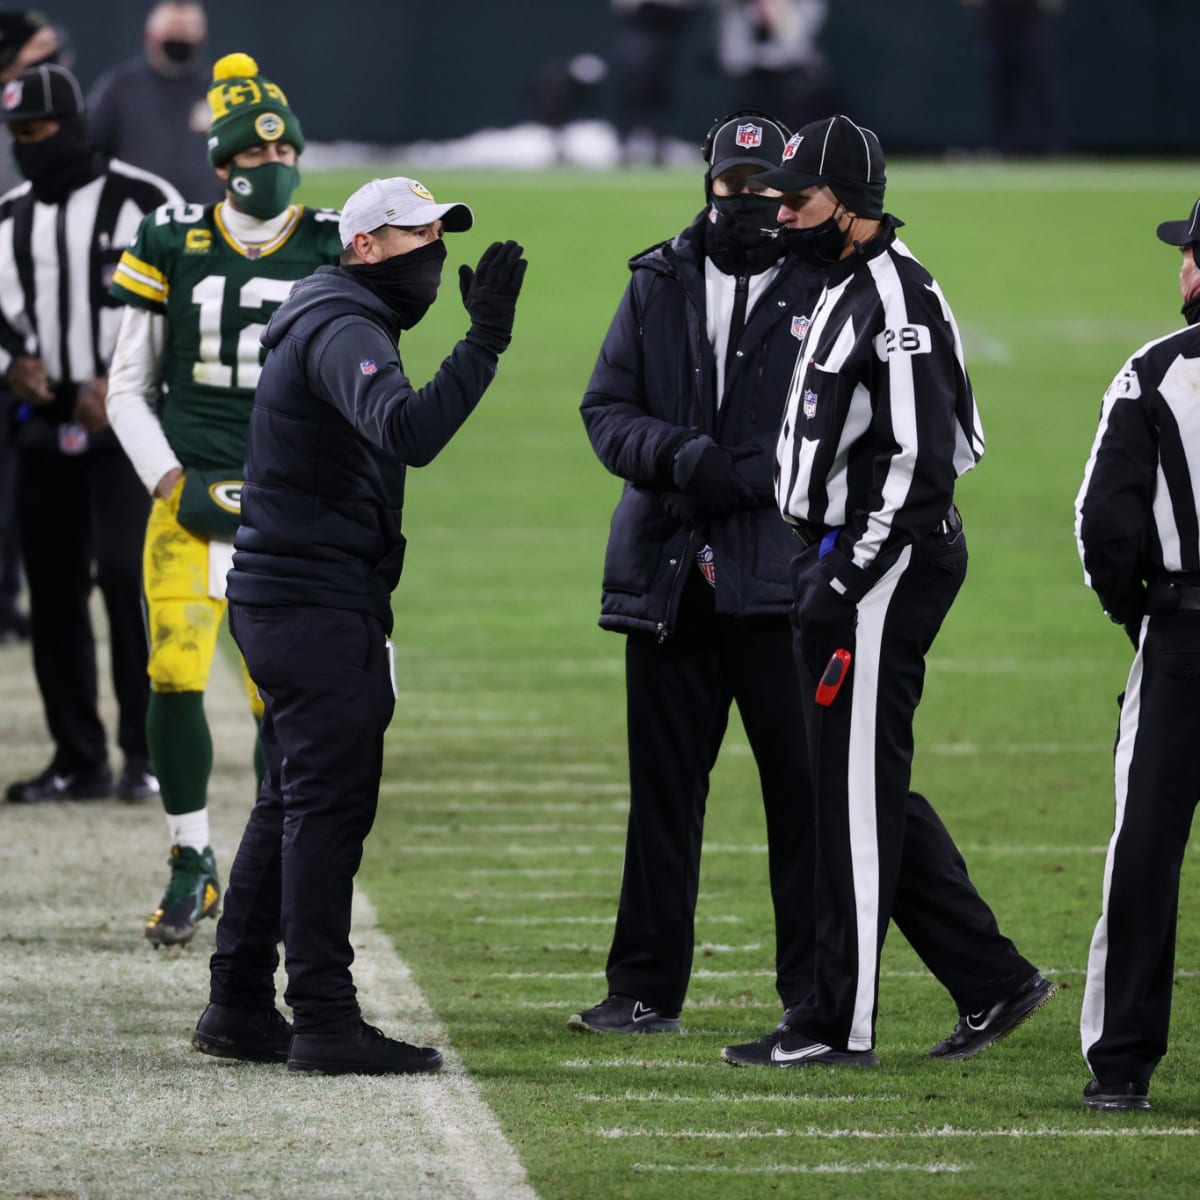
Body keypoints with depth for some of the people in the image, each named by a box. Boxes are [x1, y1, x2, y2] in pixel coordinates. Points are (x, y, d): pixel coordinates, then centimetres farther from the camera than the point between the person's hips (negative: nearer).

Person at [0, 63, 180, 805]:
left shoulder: (142, 202, -4)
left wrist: (120, 383, -17)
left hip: (130, 424, -6)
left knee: (127, 575, -14)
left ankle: (150, 756, -8)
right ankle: (80, 760, 13)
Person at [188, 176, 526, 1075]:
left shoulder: (338, 322, 19)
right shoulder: (344, 329, -16)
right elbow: (408, 432, -34)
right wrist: (485, 340, -36)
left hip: (283, 602, 11)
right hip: (318, 605, -11)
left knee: (295, 799, 15)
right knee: (330, 800, -10)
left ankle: (240, 1006, 19)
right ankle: (325, 1022, -10)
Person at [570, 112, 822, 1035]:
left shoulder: (829, 291, 2)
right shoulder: (658, 285, 13)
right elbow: (607, 410, 8)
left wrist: (748, 476, -18)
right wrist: (679, 455, -12)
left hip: (783, 578, -3)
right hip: (668, 576, 3)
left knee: (804, 788, -4)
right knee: (663, 787, 8)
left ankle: (818, 995, 2)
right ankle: (647, 988, 14)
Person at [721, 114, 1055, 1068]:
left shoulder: (895, 299, -16)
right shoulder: (847, 291, 17)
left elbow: (919, 461, -22)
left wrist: (845, 585, -22)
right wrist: (824, 576, 17)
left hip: (887, 561, -11)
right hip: (847, 564, 11)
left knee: (857, 790, -6)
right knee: (864, 790, 12)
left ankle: (841, 1022, -1)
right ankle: (992, 980, 17)